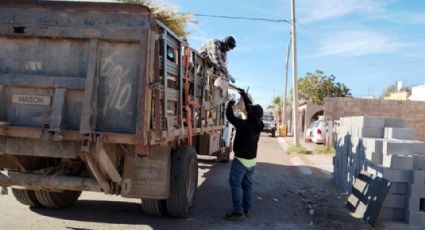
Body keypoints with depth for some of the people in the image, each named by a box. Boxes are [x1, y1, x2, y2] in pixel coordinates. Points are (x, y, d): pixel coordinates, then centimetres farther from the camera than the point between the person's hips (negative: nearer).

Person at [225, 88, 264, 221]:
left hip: (241, 160, -7)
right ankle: (246, 210, 21)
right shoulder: (259, 125, -4)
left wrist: (230, 104, 3)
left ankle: (238, 212, -3)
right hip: (252, 160, 8)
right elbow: (250, 107, 8)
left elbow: (230, 116, -16)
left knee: (235, 184, -1)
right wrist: (244, 95, 16)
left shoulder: (244, 125, -25)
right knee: (247, 184, 14)